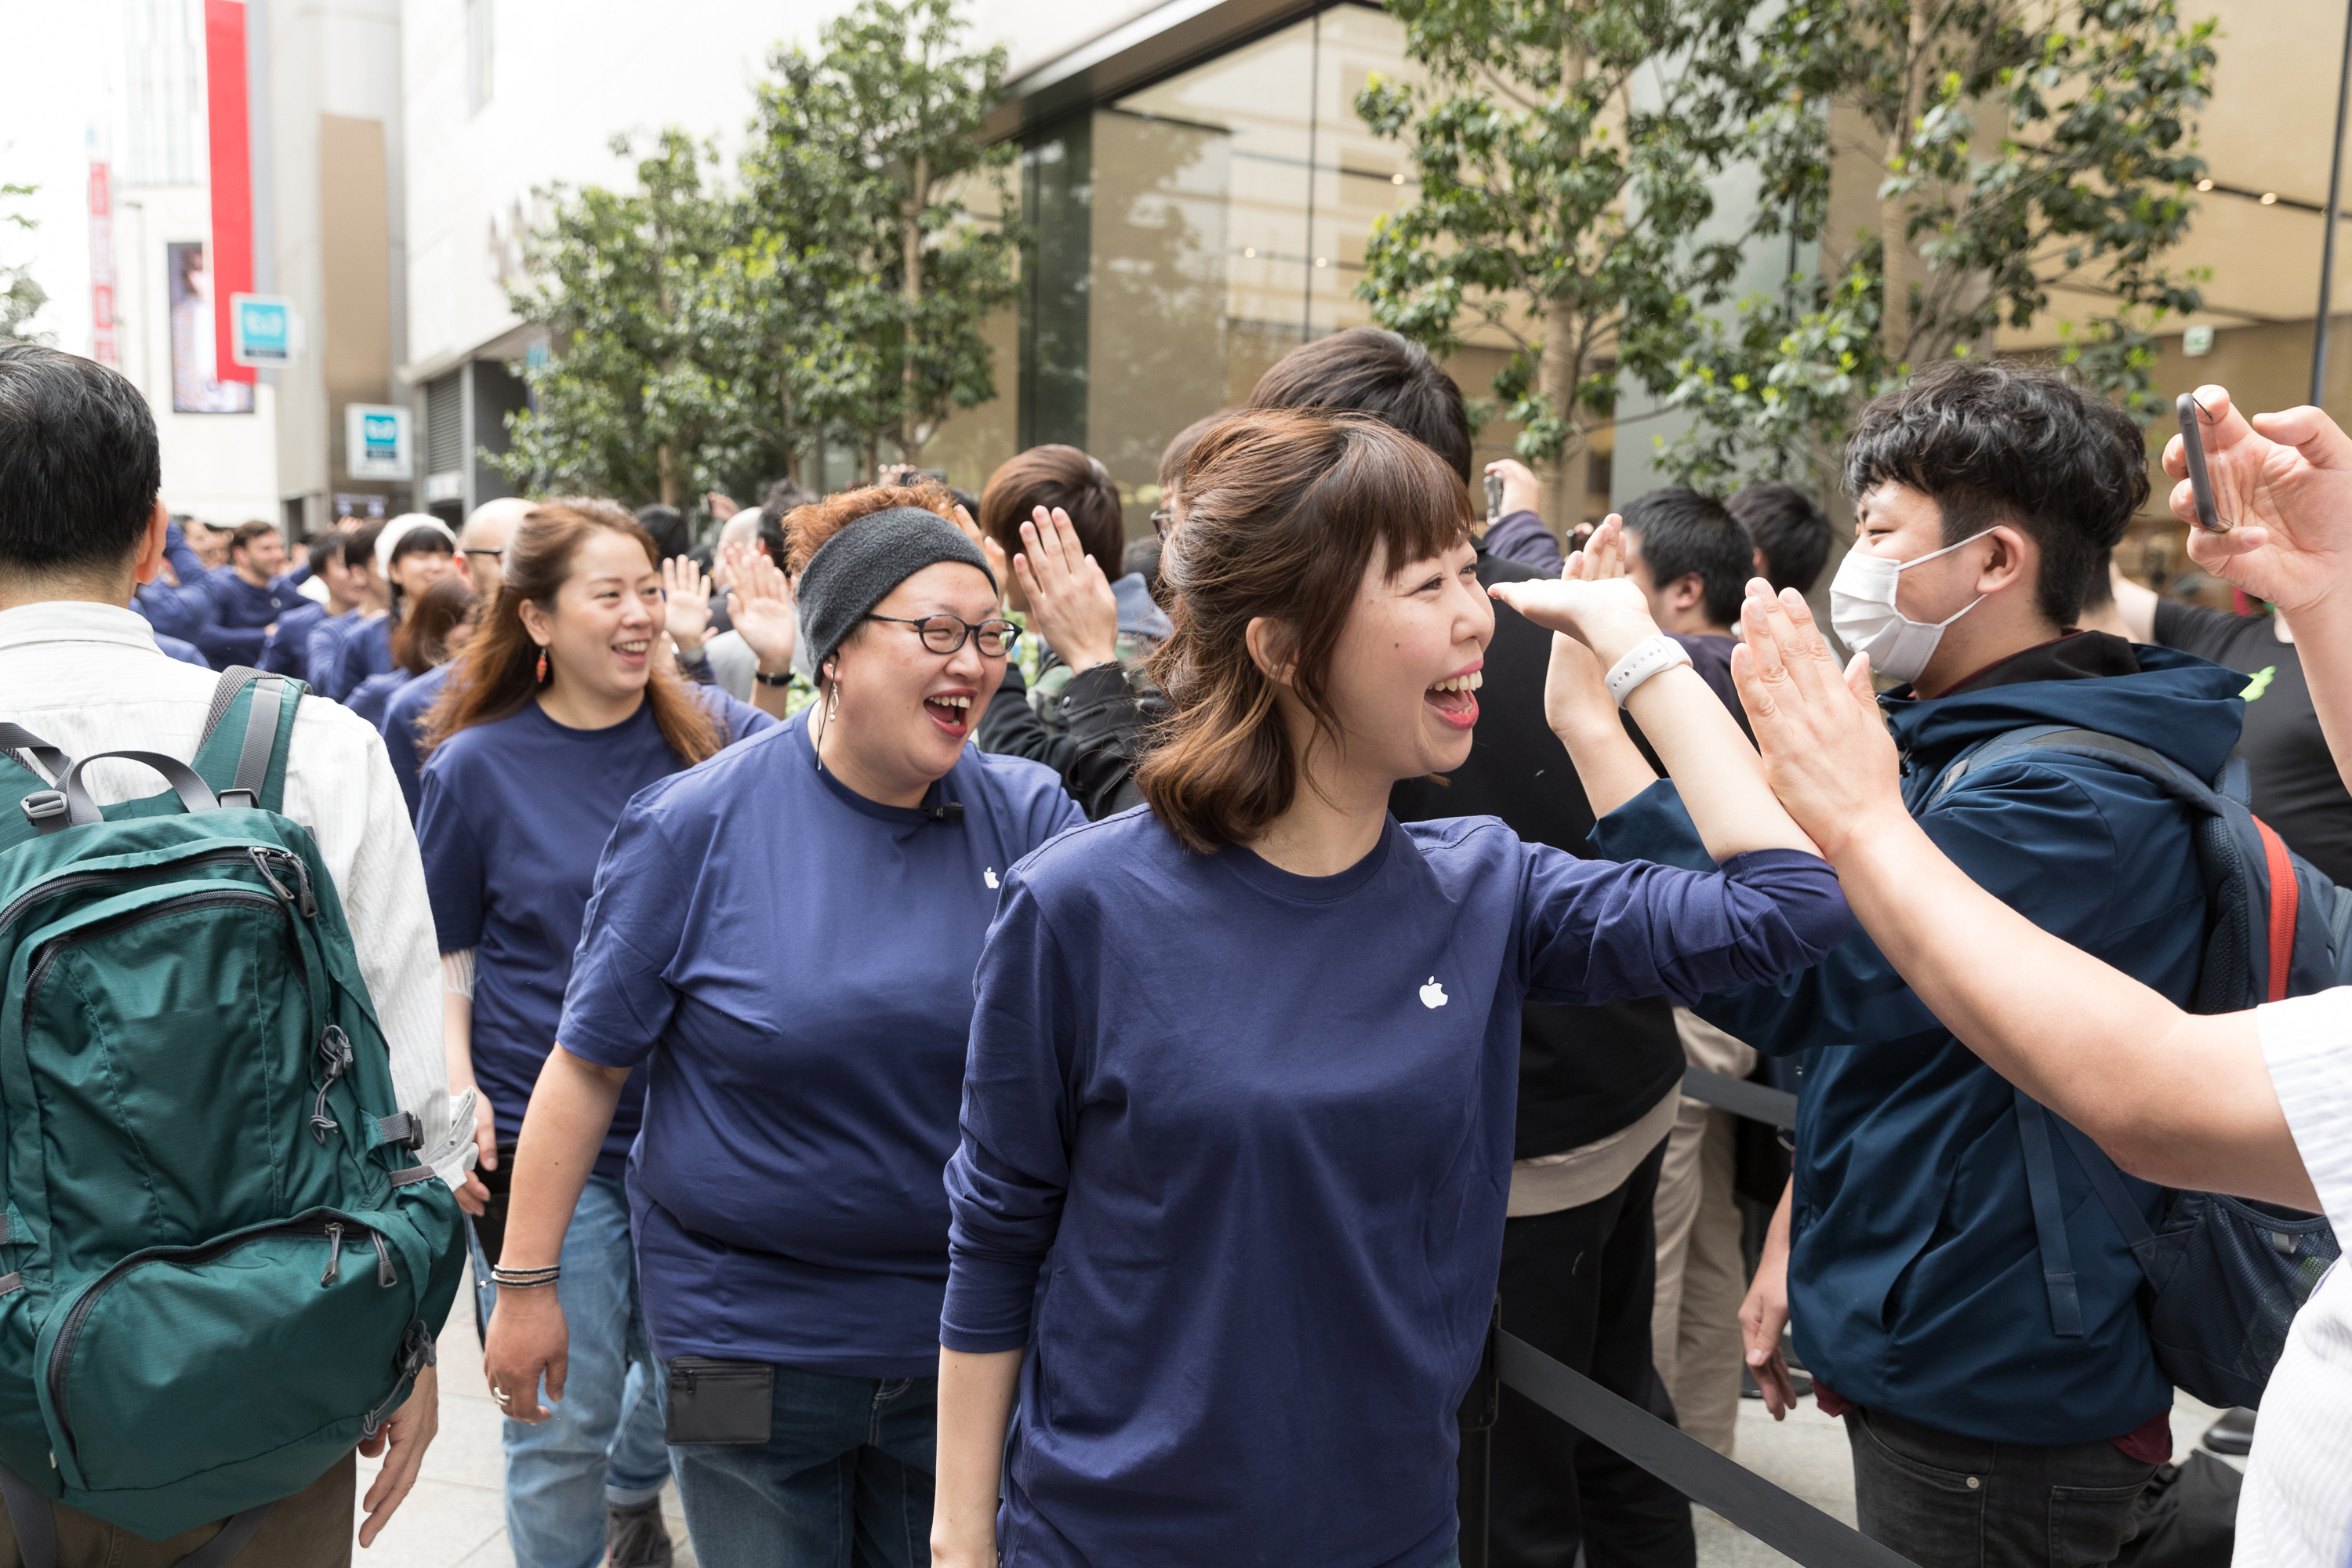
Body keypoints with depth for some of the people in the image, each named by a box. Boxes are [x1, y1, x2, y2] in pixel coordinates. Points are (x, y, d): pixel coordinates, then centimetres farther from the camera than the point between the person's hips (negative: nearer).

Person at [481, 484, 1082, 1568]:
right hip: (748, 1330, -2)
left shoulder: (1029, 816, -4)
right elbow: (587, 1062, -5)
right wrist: (525, 1282, -2)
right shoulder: (696, 824, -10)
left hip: (958, 1328, 3)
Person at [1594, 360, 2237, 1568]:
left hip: (1990, 1397, -9)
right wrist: (1803, 1234, 14)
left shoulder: (2070, 798, -23)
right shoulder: (1955, 742, 8)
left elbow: (1797, 980, -31)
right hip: (1903, 1342, 9)